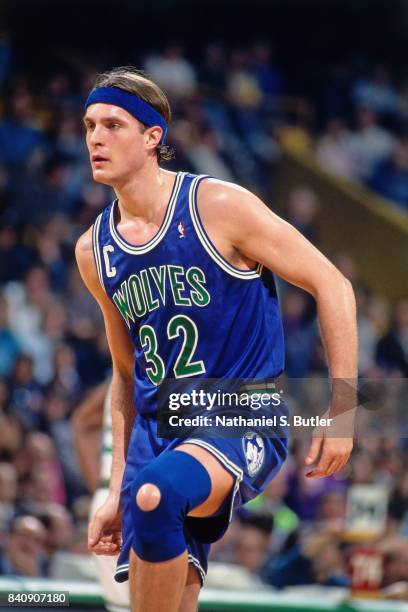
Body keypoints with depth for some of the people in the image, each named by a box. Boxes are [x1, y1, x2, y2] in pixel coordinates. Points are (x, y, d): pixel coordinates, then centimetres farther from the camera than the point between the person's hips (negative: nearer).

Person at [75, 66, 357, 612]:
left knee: (155, 495, -35)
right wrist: (116, 488, 16)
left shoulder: (219, 207, -8)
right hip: (157, 426, 6)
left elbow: (332, 286, -5)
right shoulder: (94, 251, 9)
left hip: (245, 422, -6)